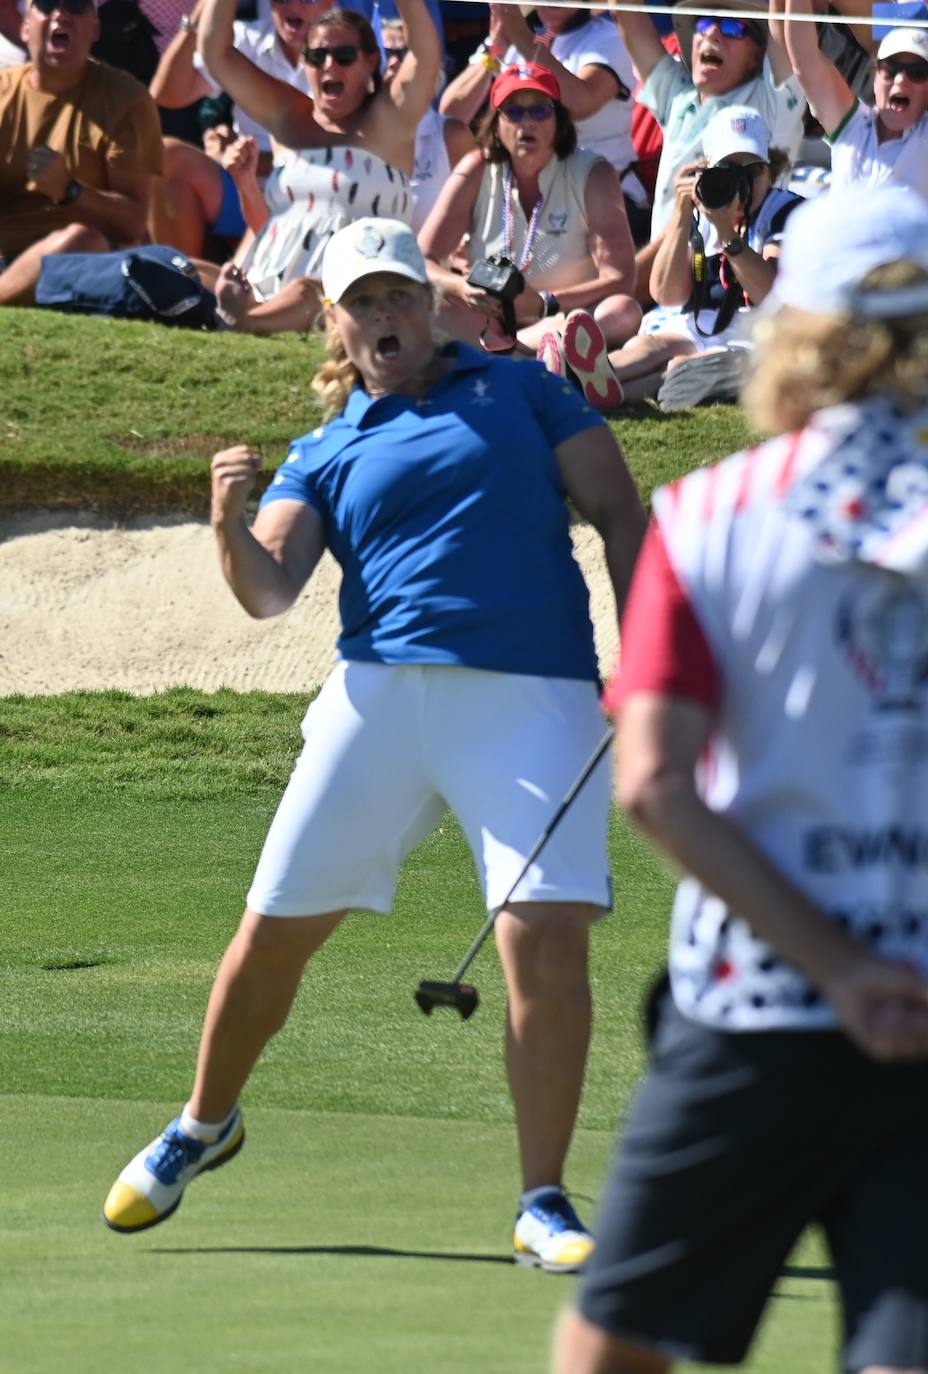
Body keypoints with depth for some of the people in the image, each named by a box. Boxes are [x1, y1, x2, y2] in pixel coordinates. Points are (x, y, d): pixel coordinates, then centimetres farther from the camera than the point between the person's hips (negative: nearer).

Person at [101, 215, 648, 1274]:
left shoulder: (520, 392, 15)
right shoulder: (328, 452, 16)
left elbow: (619, 513, 10)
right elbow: (269, 590, 2)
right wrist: (230, 523, -19)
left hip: (536, 699, -2)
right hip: (382, 696, 2)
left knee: (547, 936, -15)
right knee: (276, 930, 5)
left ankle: (542, 1207, -5)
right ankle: (203, 1126, 31)